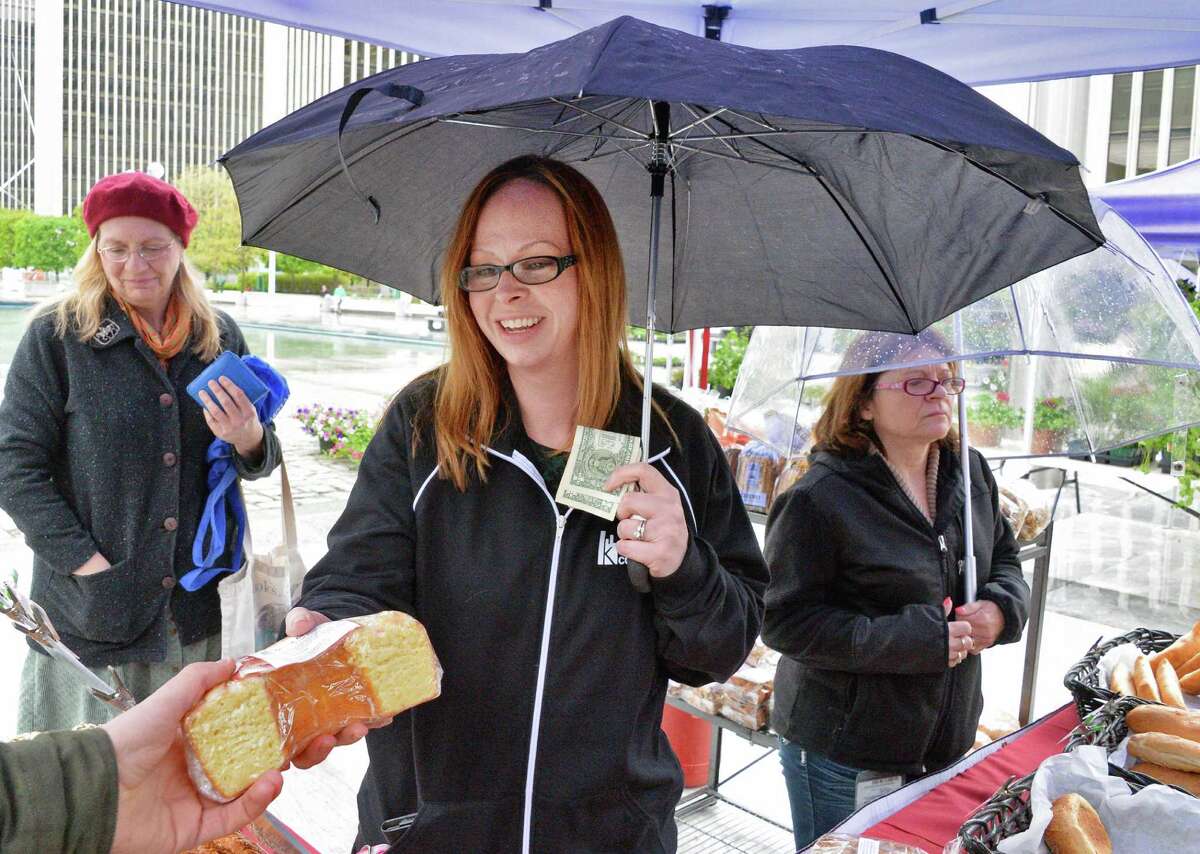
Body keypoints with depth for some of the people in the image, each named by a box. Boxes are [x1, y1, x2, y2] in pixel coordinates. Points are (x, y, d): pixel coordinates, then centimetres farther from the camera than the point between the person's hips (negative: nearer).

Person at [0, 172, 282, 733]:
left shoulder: (220, 336, 5)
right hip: (92, 617, -2)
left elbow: (263, 463, 11)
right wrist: (90, 564, -13)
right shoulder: (55, 336, -4)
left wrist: (250, 440, -13)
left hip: (202, 609, 3)